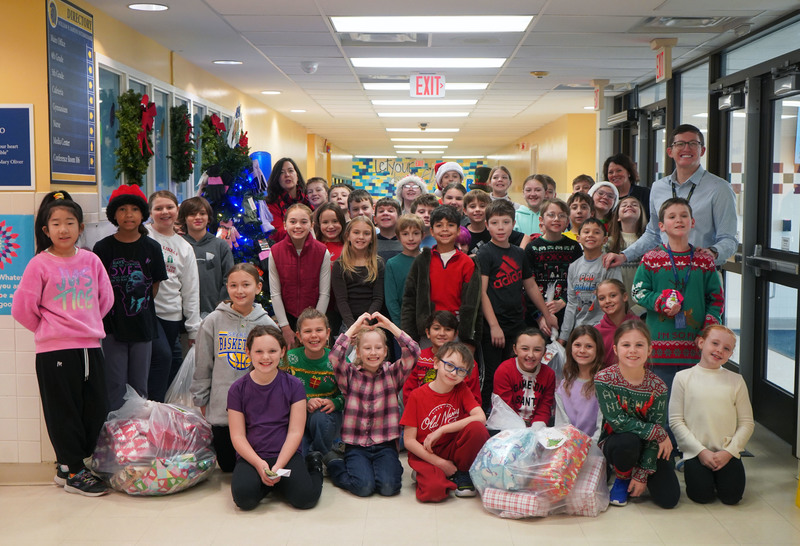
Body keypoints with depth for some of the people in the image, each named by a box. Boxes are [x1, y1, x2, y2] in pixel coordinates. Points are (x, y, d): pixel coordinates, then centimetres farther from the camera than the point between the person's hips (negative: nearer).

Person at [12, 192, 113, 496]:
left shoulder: (91, 261, 4)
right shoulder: (40, 264, -7)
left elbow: (106, 299, 13)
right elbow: (22, 308, -4)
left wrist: (87, 324, 11)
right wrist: (49, 330, 4)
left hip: (90, 346, 5)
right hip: (55, 351, -4)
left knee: (95, 411, 8)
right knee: (65, 413, 3)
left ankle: (68, 466, 25)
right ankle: (73, 474, 15)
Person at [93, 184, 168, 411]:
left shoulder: (152, 247, 1)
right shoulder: (103, 247, -3)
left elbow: (155, 286, 8)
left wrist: (139, 306, 5)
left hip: (143, 326, 2)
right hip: (113, 326, -2)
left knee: (140, 385, 10)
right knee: (115, 385, 1)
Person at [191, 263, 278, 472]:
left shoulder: (267, 325, -2)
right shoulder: (213, 321, -3)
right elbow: (202, 367, 4)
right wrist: (200, 400, 5)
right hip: (221, 409, 0)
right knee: (227, 465, 10)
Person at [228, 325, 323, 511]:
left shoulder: (294, 385, 0)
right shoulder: (238, 389, 1)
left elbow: (295, 432, -3)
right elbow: (237, 435, -2)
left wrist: (278, 466, -16)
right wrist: (260, 465, -17)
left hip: (286, 454, 0)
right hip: (251, 456, 1)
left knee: (305, 498, -23)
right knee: (244, 496, -29)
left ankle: (313, 467, 10)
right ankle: (266, 481, 5)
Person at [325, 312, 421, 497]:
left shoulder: (392, 373, 6)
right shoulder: (350, 374, 4)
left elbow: (413, 352, -8)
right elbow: (334, 357, -16)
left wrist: (389, 325, -9)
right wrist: (355, 327, -12)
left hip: (385, 445, 1)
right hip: (356, 445, 0)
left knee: (389, 486, -23)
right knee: (364, 486, -21)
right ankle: (335, 463, 8)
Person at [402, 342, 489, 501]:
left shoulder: (462, 390, 1)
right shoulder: (417, 396, -7)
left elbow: (480, 417, -17)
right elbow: (409, 440, -8)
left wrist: (441, 430, -21)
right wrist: (439, 462, -17)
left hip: (453, 449, 3)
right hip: (425, 454, -3)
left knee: (477, 427, -26)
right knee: (434, 490, -34)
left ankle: (463, 474, -3)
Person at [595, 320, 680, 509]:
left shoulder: (657, 387, -13)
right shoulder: (603, 379, -19)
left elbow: (658, 429, -12)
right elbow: (618, 422, -23)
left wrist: (642, 474, -16)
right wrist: (659, 433, -21)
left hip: (646, 445, 2)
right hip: (613, 441, -2)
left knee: (669, 499, -14)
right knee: (628, 441, -38)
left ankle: (635, 477, 19)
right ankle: (622, 478, -4)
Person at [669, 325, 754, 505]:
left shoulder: (735, 380, 5)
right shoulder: (683, 377, -1)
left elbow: (746, 423, 2)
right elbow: (675, 421, -5)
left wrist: (729, 451, -10)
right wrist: (701, 451, -12)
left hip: (727, 452, 2)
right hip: (696, 451, -1)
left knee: (732, 495, -15)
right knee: (702, 495, -17)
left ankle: (718, 474, 17)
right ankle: (691, 469, 15)